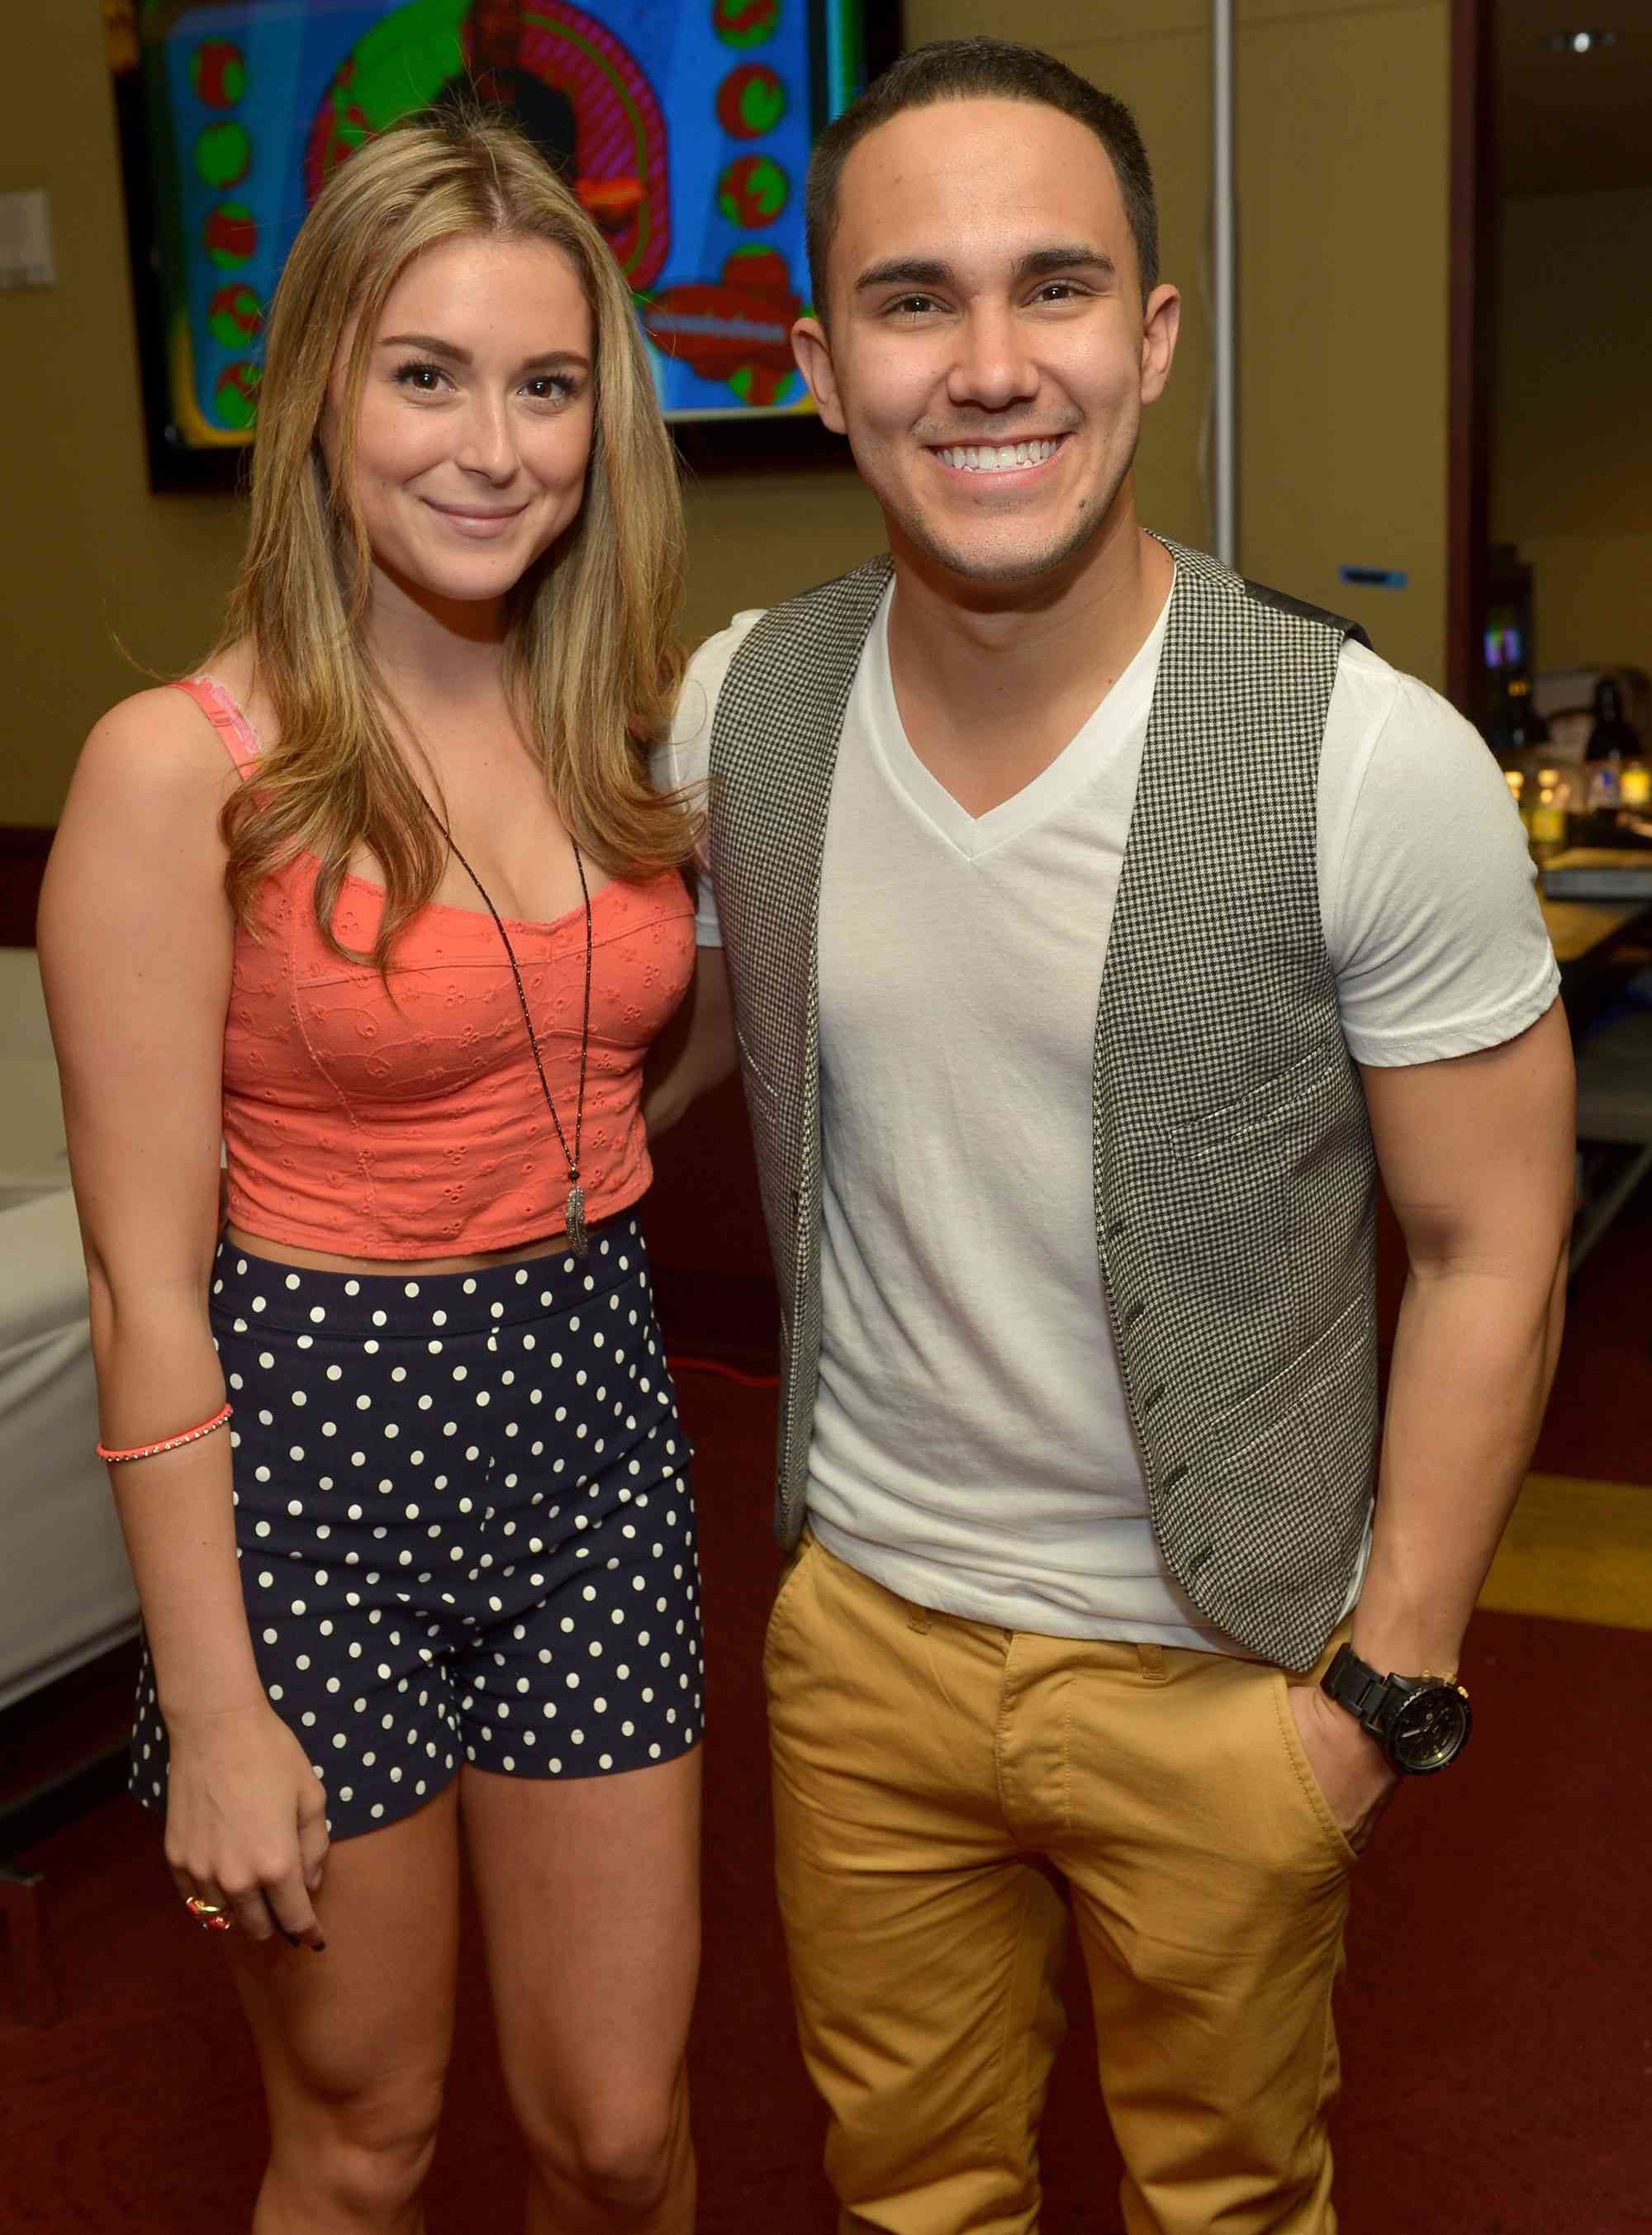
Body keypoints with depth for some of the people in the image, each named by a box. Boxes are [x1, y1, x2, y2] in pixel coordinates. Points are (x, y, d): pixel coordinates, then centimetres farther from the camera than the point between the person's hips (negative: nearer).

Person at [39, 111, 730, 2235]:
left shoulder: (628, 724, 3)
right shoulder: (181, 764, -15)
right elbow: (147, 1290, -13)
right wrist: (215, 1719, -12)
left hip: (587, 1416, 5)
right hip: (310, 1441, -4)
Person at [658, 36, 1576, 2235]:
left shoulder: (1373, 762, -21)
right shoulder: (737, 711, -9)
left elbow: (1489, 1255, -12)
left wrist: (1387, 1685, -10)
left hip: (1221, 1664, -3)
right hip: (864, 1617, 3)